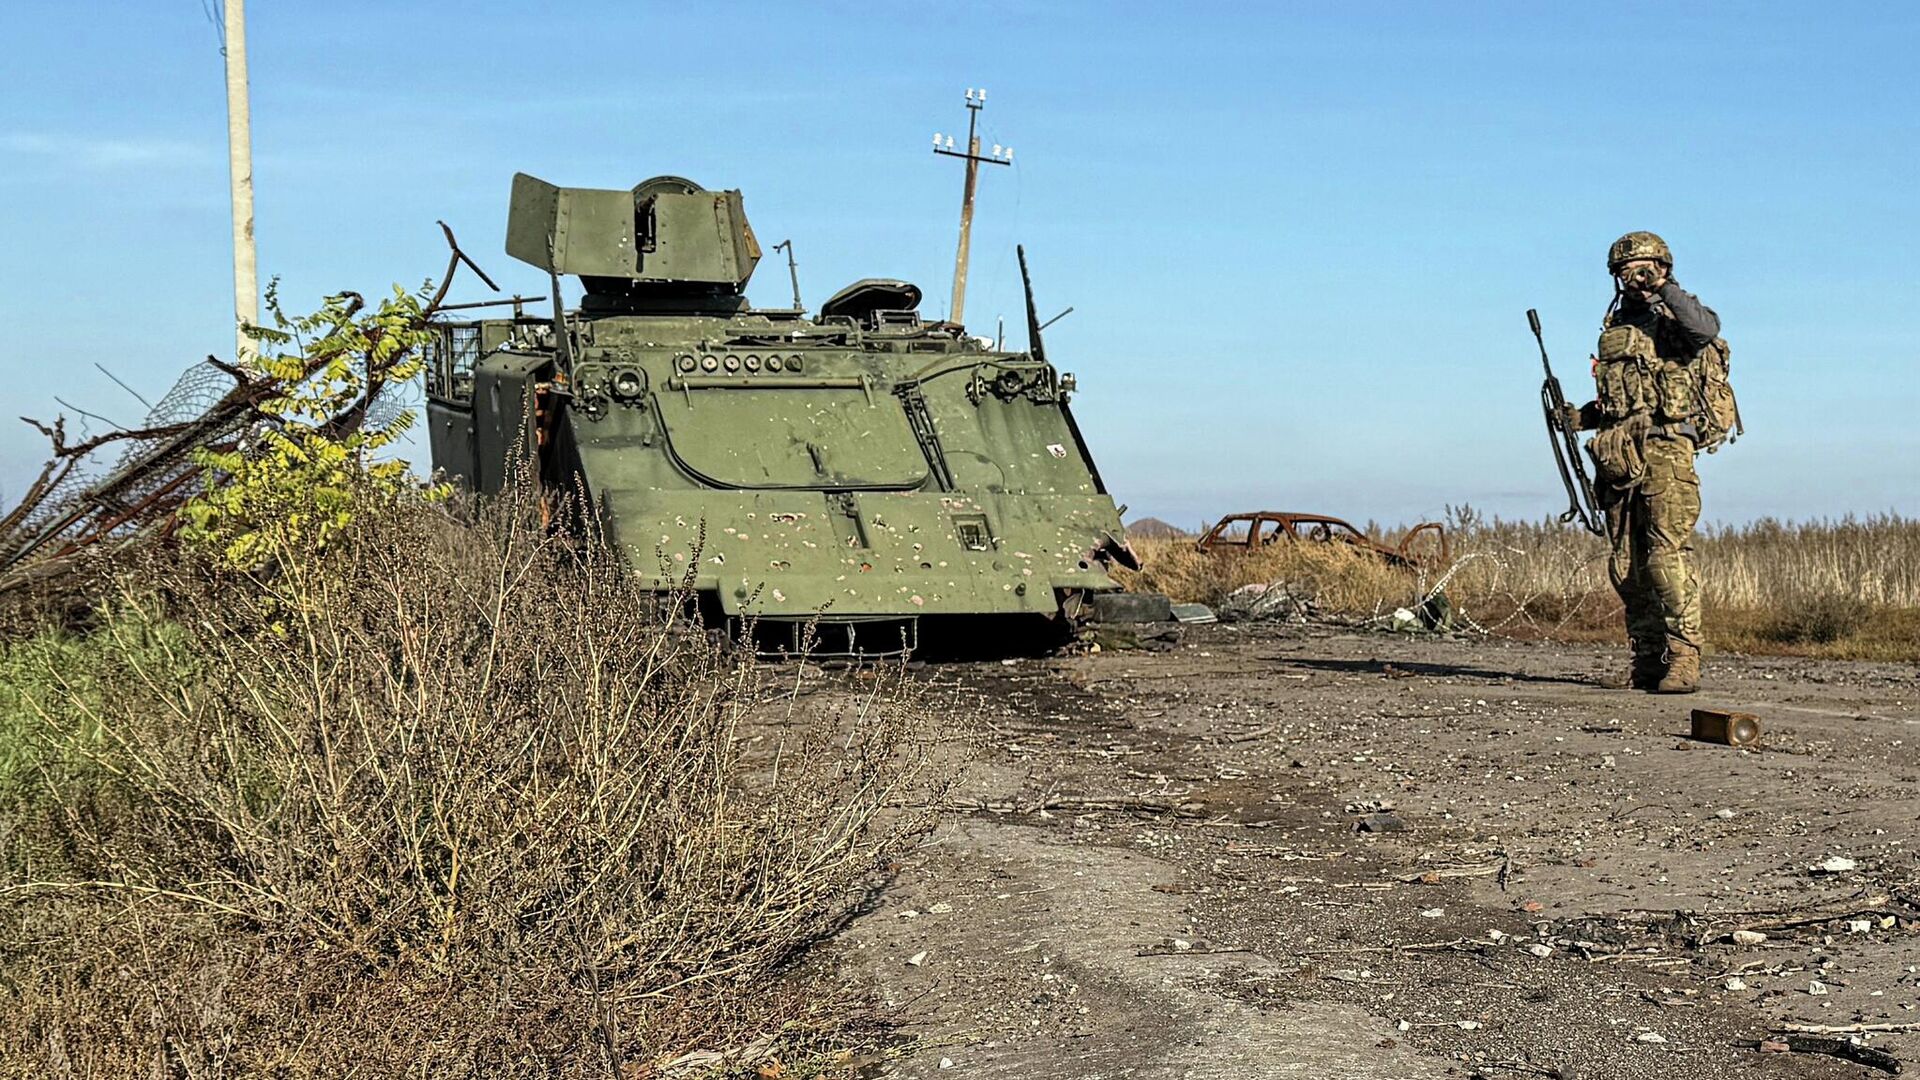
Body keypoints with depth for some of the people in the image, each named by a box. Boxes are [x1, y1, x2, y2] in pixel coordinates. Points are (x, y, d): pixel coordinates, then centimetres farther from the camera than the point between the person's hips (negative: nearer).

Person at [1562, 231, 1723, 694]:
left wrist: (1665, 288, -22)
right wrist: (1582, 416, 12)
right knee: (1627, 564, 6)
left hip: (1664, 450, -7)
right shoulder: (1615, 325, 21)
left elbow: (1706, 329, -23)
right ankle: (1648, 660, 12)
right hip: (1618, 456, 7)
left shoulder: (1677, 315, 2)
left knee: (1668, 555, -15)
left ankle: (1684, 656, -13)